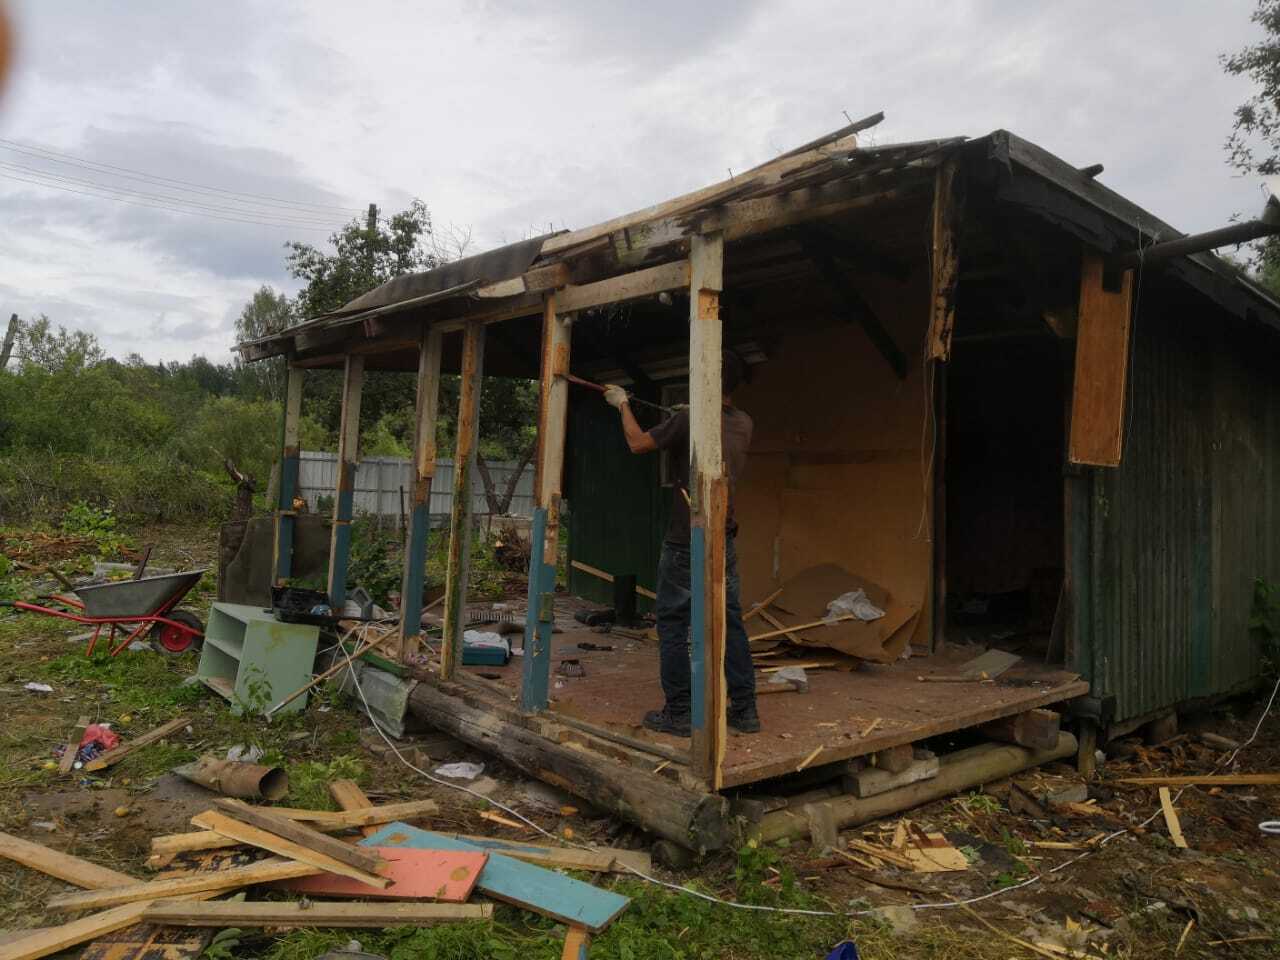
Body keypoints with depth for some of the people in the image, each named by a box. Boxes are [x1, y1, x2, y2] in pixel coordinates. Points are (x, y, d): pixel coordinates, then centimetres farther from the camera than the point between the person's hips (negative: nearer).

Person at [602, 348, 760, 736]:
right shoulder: (744, 424, 5)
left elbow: (638, 443, -2)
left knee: (673, 624, 3)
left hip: (685, 543, -6)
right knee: (730, 623, 10)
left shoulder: (689, 419, -14)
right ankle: (745, 710, 15)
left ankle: (678, 714, 7)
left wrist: (622, 404, 13)